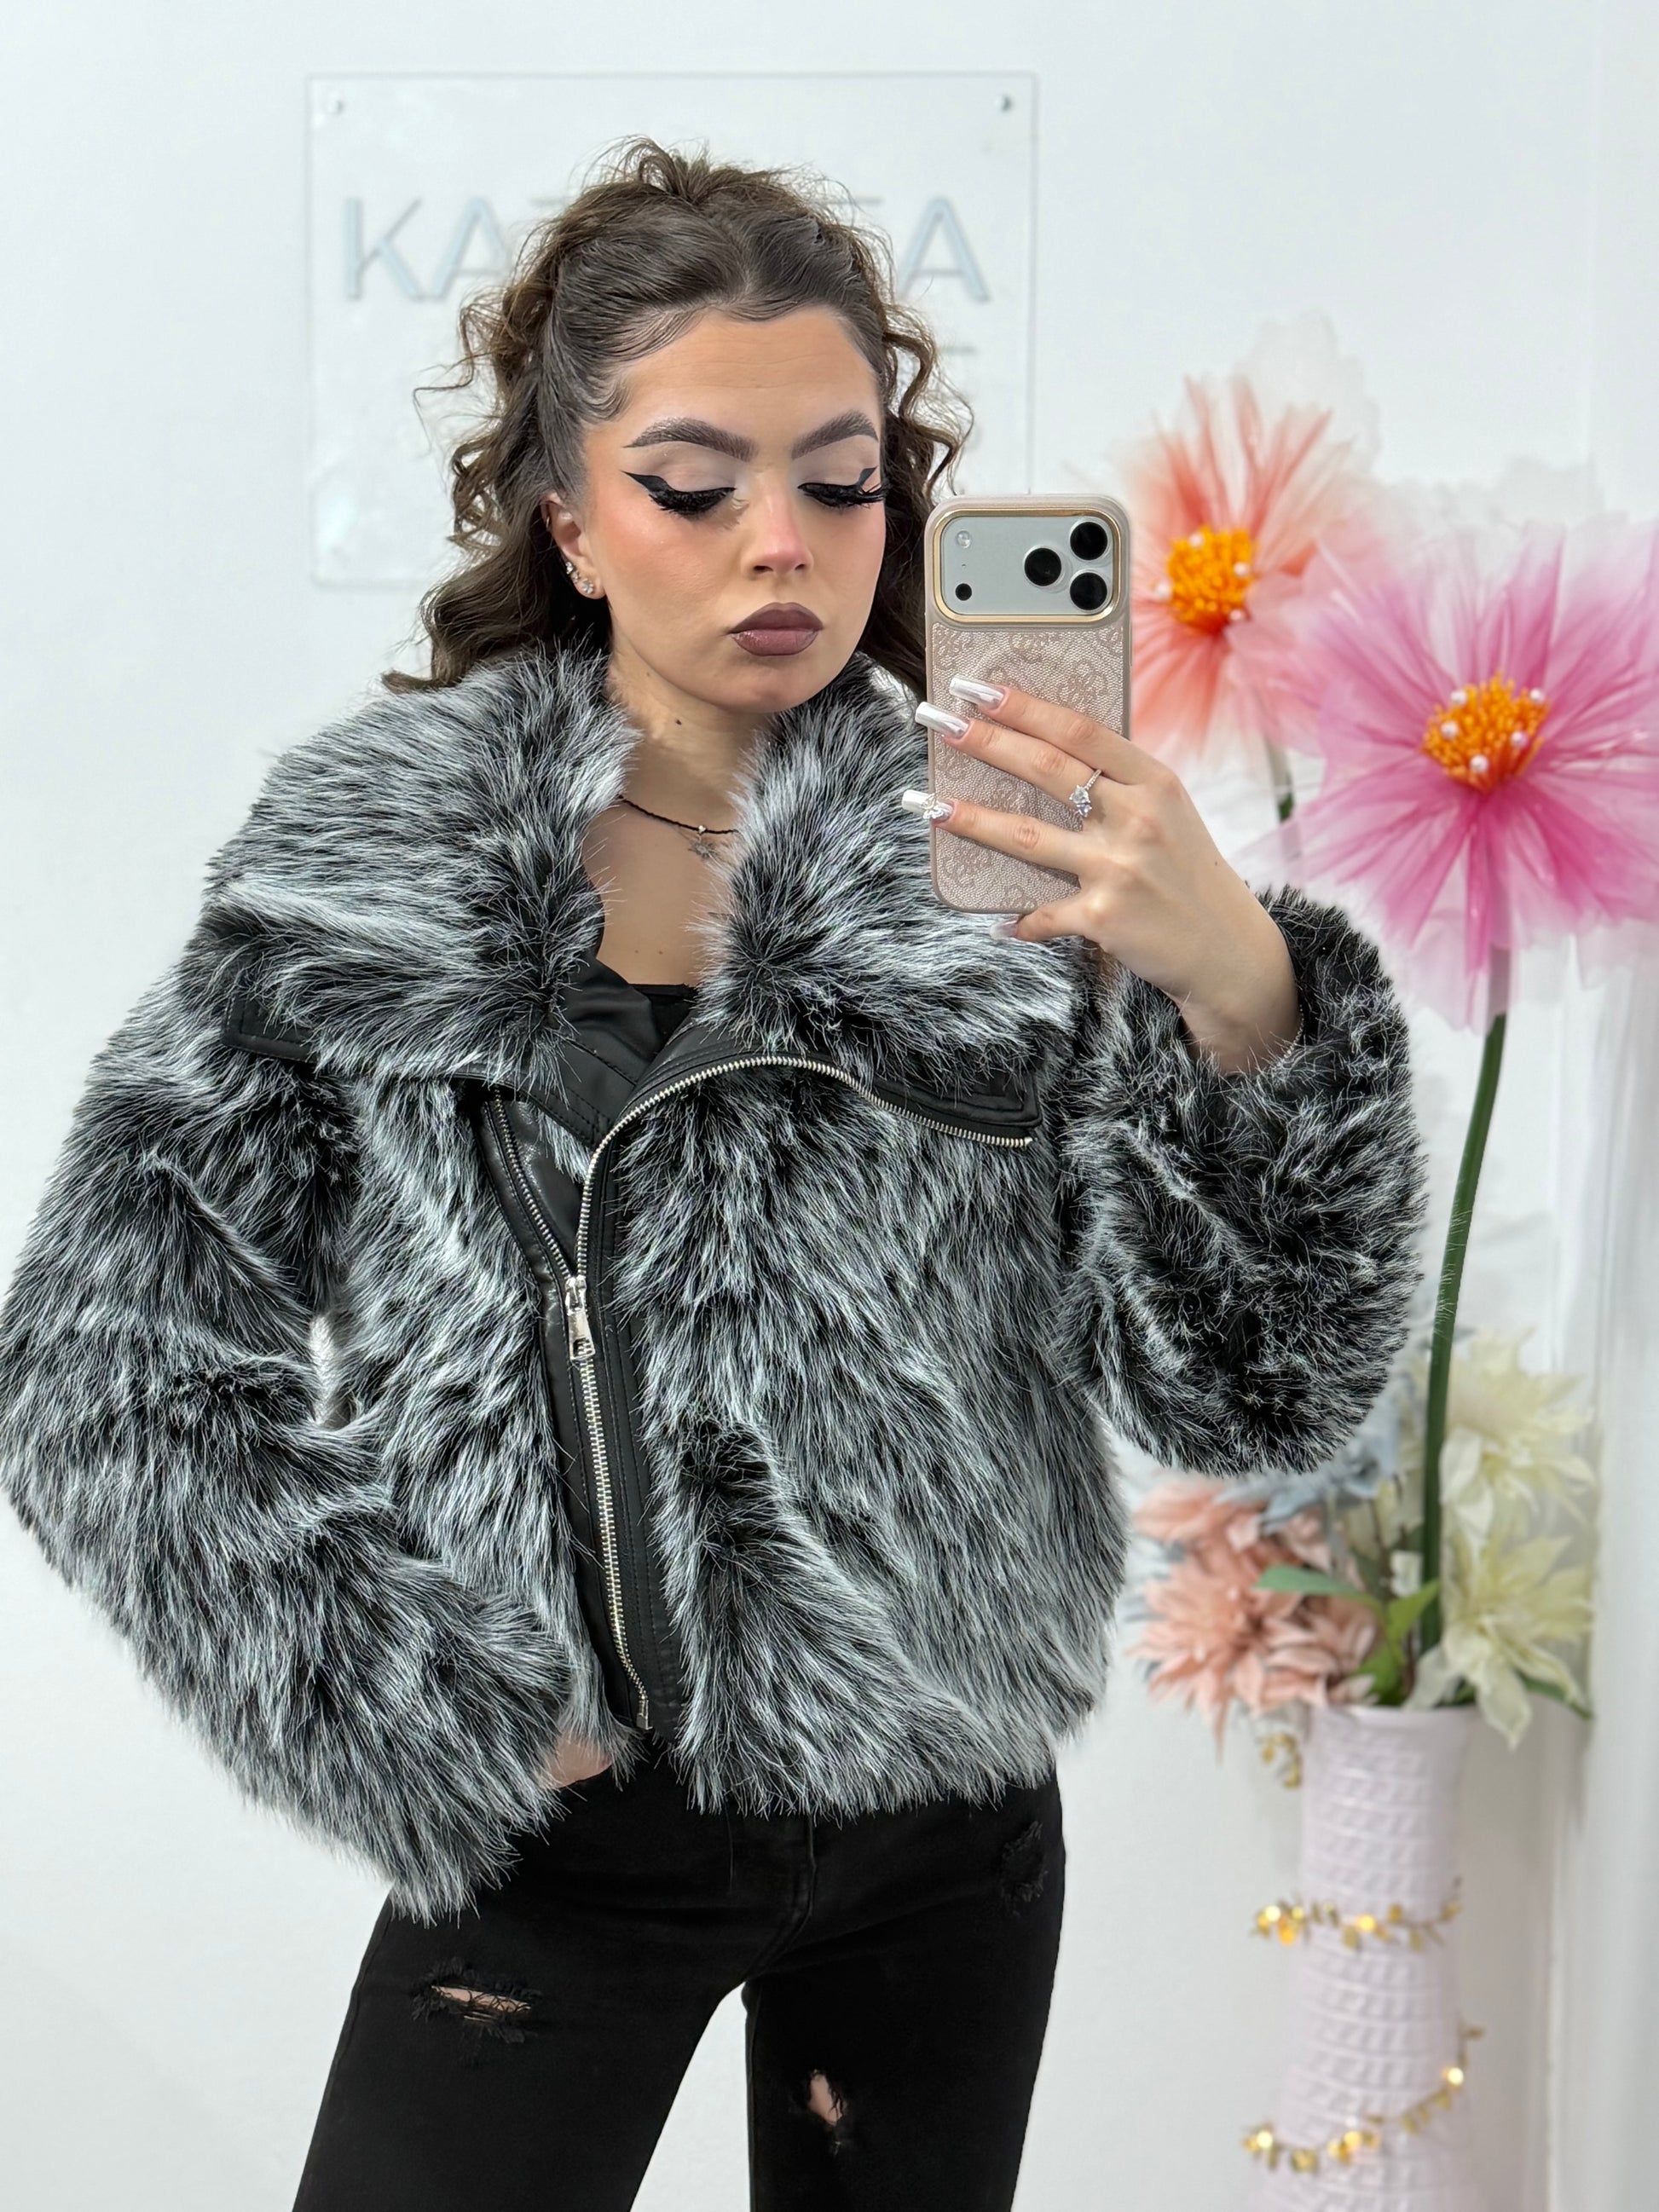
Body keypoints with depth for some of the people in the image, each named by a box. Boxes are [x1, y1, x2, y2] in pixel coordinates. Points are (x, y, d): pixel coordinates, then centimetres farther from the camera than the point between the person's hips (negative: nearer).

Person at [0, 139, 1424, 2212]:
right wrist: (439, 1711, -9)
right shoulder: (361, 869, -8)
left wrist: (1242, 987, -29)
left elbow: (1252, 1386, -13)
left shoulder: (996, 870, -8)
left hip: (945, 1822, 2)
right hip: (542, 1820, -1)